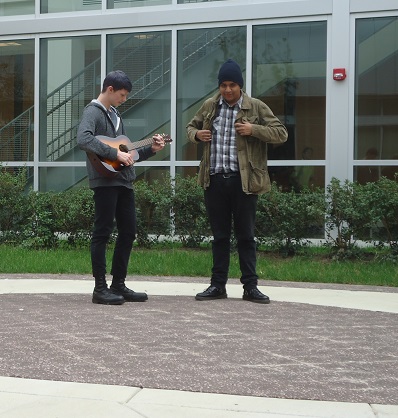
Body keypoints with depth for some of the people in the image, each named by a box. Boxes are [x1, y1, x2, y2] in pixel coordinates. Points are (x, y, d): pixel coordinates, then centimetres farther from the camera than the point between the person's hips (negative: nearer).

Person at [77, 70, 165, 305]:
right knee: (103, 232, -4)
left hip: (124, 180, 9)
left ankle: (119, 284, 17)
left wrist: (151, 150, 13)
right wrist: (116, 154, -25)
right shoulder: (93, 112, -5)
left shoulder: (115, 115, 22)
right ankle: (100, 288, 1)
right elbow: (84, 139, -25)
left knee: (128, 232, 9)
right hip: (105, 180, -9)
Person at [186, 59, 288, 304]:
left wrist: (254, 130, -15)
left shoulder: (256, 107, 0)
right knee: (220, 235, 10)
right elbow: (191, 126, 25)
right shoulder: (209, 106, 10)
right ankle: (218, 285, 17)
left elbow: (281, 134, -2)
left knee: (246, 235, 3)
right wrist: (196, 134, 1)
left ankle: (250, 286, 10)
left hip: (243, 180, -3)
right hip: (215, 180, 3)